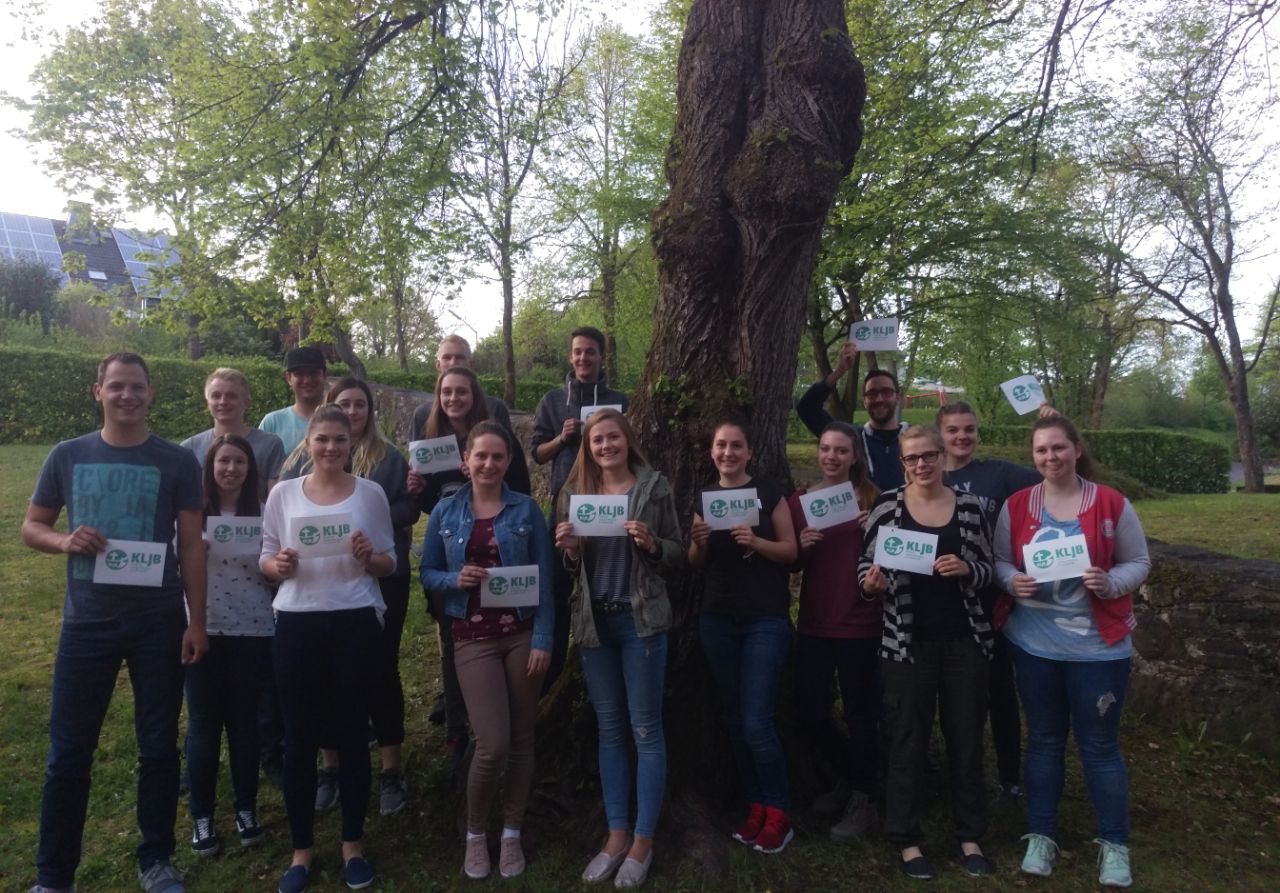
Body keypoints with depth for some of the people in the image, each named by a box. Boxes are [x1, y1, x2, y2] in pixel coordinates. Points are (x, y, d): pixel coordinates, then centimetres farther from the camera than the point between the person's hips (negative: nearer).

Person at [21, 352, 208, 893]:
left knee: (158, 746, 8)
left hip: (159, 624, -1)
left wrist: (197, 622, -5)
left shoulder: (177, 462, -2)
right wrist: (64, 541, -14)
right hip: (87, 623, 1)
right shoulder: (67, 456, 2)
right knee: (68, 751, 7)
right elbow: (31, 528, 10)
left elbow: (191, 546, -1)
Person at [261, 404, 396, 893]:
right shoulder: (283, 493, 5)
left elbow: (390, 563, 5)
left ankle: (352, 842, 25)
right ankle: (301, 848, 24)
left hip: (356, 623, -1)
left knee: (351, 734, 7)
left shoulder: (371, 493, 2)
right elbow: (265, 560, 8)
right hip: (297, 623, 1)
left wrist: (369, 558, -16)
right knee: (300, 736, 6)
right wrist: (278, 564, -14)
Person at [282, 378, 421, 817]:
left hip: (381, 579, -1)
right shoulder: (306, 456, 7)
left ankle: (391, 770, 15)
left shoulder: (389, 458, 3)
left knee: (381, 669, 4)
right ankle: (331, 767, 26)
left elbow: (409, 508, -2)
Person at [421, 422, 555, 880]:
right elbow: (427, 573, 8)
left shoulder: (526, 509, -1)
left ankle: (511, 833, 27)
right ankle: (475, 832, 20)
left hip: (522, 634, 1)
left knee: (521, 738, 8)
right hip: (473, 638, -1)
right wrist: (455, 580, -14)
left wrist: (543, 638, -7)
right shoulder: (445, 512, 3)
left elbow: (544, 579, -1)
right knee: (492, 743, -7)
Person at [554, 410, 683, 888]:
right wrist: (568, 548, -12)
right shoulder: (574, 491, 4)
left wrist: (651, 544, -21)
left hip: (641, 619, -3)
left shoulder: (655, 487, -5)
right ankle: (616, 835, 25)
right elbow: (570, 563, 10)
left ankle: (643, 841, 17)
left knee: (646, 730, 4)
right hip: (594, 620, 4)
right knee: (610, 730, 13)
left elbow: (677, 555, -1)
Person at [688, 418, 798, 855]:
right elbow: (697, 566, 10)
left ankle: (778, 814, 11)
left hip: (766, 621, -5)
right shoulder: (704, 496, 7)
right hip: (717, 620, 5)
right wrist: (698, 542, -11)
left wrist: (756, 542, -22)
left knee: (756, 722, -7)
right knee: (734, 719, 11)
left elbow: (792, 550, -5)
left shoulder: (769, 492, -4)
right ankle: (756, 806, 26)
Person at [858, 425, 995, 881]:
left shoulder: (968, 505, 2)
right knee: (907, 741, 7)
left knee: (967, 738, 13)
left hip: (965, 641, 2)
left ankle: (970, 836, 30)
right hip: (908, 642, -2)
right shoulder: (886, 505, -3)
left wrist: (966, 569, -15)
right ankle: (907, 839, 22)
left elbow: (988, 569, 6)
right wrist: (872, 582, -22)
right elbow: (866, 565, 0)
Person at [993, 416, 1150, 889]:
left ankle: (1113, 844, 26)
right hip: (1033, 643, 2)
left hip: (1097, 646, -2)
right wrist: (1013, 581, -18)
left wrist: (1111, 583, -20)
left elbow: (1138, 563, -1)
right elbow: (999, 561, 3)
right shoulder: (1016, 505, -1)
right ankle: (1040, 836, 28)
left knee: (1100, 745, 8)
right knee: (1043, 739, 14)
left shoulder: (1112, 503, -6)